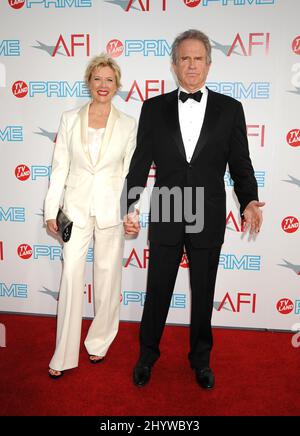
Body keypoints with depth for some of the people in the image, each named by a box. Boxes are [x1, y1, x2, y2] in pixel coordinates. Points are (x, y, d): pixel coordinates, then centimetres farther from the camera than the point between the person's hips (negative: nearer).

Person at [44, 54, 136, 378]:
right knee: (71, 276, 1)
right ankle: (64, 355, 15)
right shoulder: (70, 120, 3)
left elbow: (131, 172, 3)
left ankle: (99, 342, 31)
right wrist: (51, 210, 0)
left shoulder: (128, 124, 1)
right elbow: (60, 167, 3)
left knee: (107, 276, 10)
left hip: (111, 209, 0)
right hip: (77, 207, 0)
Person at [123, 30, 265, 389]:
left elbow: (240, 164, 2)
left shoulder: (229, 109, 2)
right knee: (157, 292, 13)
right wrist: (129, 208, -6)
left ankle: (201, 359, 38)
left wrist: (249, 201, -15)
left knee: (203, 294, 15)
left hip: (208, 221, 0)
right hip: (165, 218, 0)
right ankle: (147, 354, 38)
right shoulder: (153, 108, 2)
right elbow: (141, 162, 2)